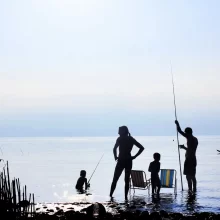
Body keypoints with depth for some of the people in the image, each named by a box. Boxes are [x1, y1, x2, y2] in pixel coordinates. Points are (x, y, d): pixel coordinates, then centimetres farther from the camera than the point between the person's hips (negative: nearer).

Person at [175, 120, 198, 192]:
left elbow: (180, 131, -10)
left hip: (189, 159, -9)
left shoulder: (189, 138, -12)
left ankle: (190, 190, -11)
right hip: (193, 159, 9)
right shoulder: (195, 139, 13)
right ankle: (194, 190, 23)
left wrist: (177, 124, 5)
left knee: (188, 176, -8)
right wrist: (184, 147, 31)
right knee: (192, 176, 17)